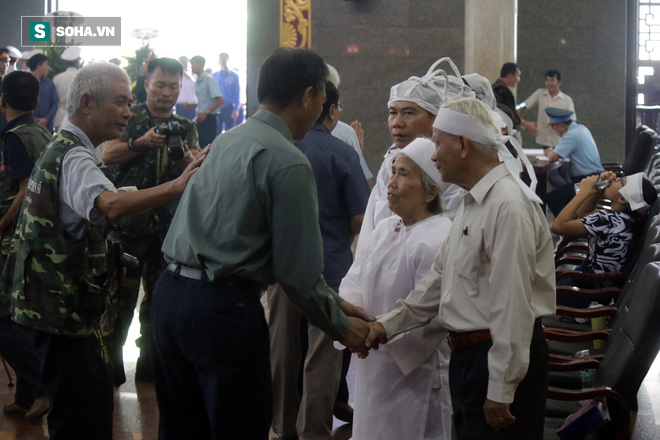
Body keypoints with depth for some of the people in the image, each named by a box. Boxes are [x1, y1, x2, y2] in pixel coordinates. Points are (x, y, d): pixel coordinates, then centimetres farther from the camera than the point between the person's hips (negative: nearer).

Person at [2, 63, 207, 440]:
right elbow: (110, 205, -42)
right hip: (61, 307, -11)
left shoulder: (61, 149, 14)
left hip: (64, 302, 11)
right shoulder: (74, 158, -21)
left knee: (97, 398, 18)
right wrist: (177, 186, -49)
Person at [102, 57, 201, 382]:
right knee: (121, 294, -3)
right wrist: (142, 142, -27)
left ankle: (150, 361, 20)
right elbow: (108, 155, -12)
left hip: (169, 224, 3)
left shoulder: (187, 129, 11)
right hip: (127, 219, -3)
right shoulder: (130, 118, 3)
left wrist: (186, 157, -27)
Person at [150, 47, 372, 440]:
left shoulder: (227, 141, 14)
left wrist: (334, 301, 19)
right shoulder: (289, 164, -13)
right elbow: (298, 269, -13)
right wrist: (340, 326, 4)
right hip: (223, 308, -9)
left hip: (170, 292, 9)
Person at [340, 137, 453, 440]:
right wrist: (350, 305, -13)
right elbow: (357, 275, 8)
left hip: (415, 372, -8)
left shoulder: (438, 241, -19)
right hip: (374, 366, 8)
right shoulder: (385, 228, 11)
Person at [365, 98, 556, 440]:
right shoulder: (473, 204, 16)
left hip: (498, 357, -10)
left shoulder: (508, 206, -18)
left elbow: (512, 305, -22)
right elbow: (440, 278, 21)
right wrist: (387, 325, 15)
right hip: (467, 354, 10)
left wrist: (500, 391, -22)